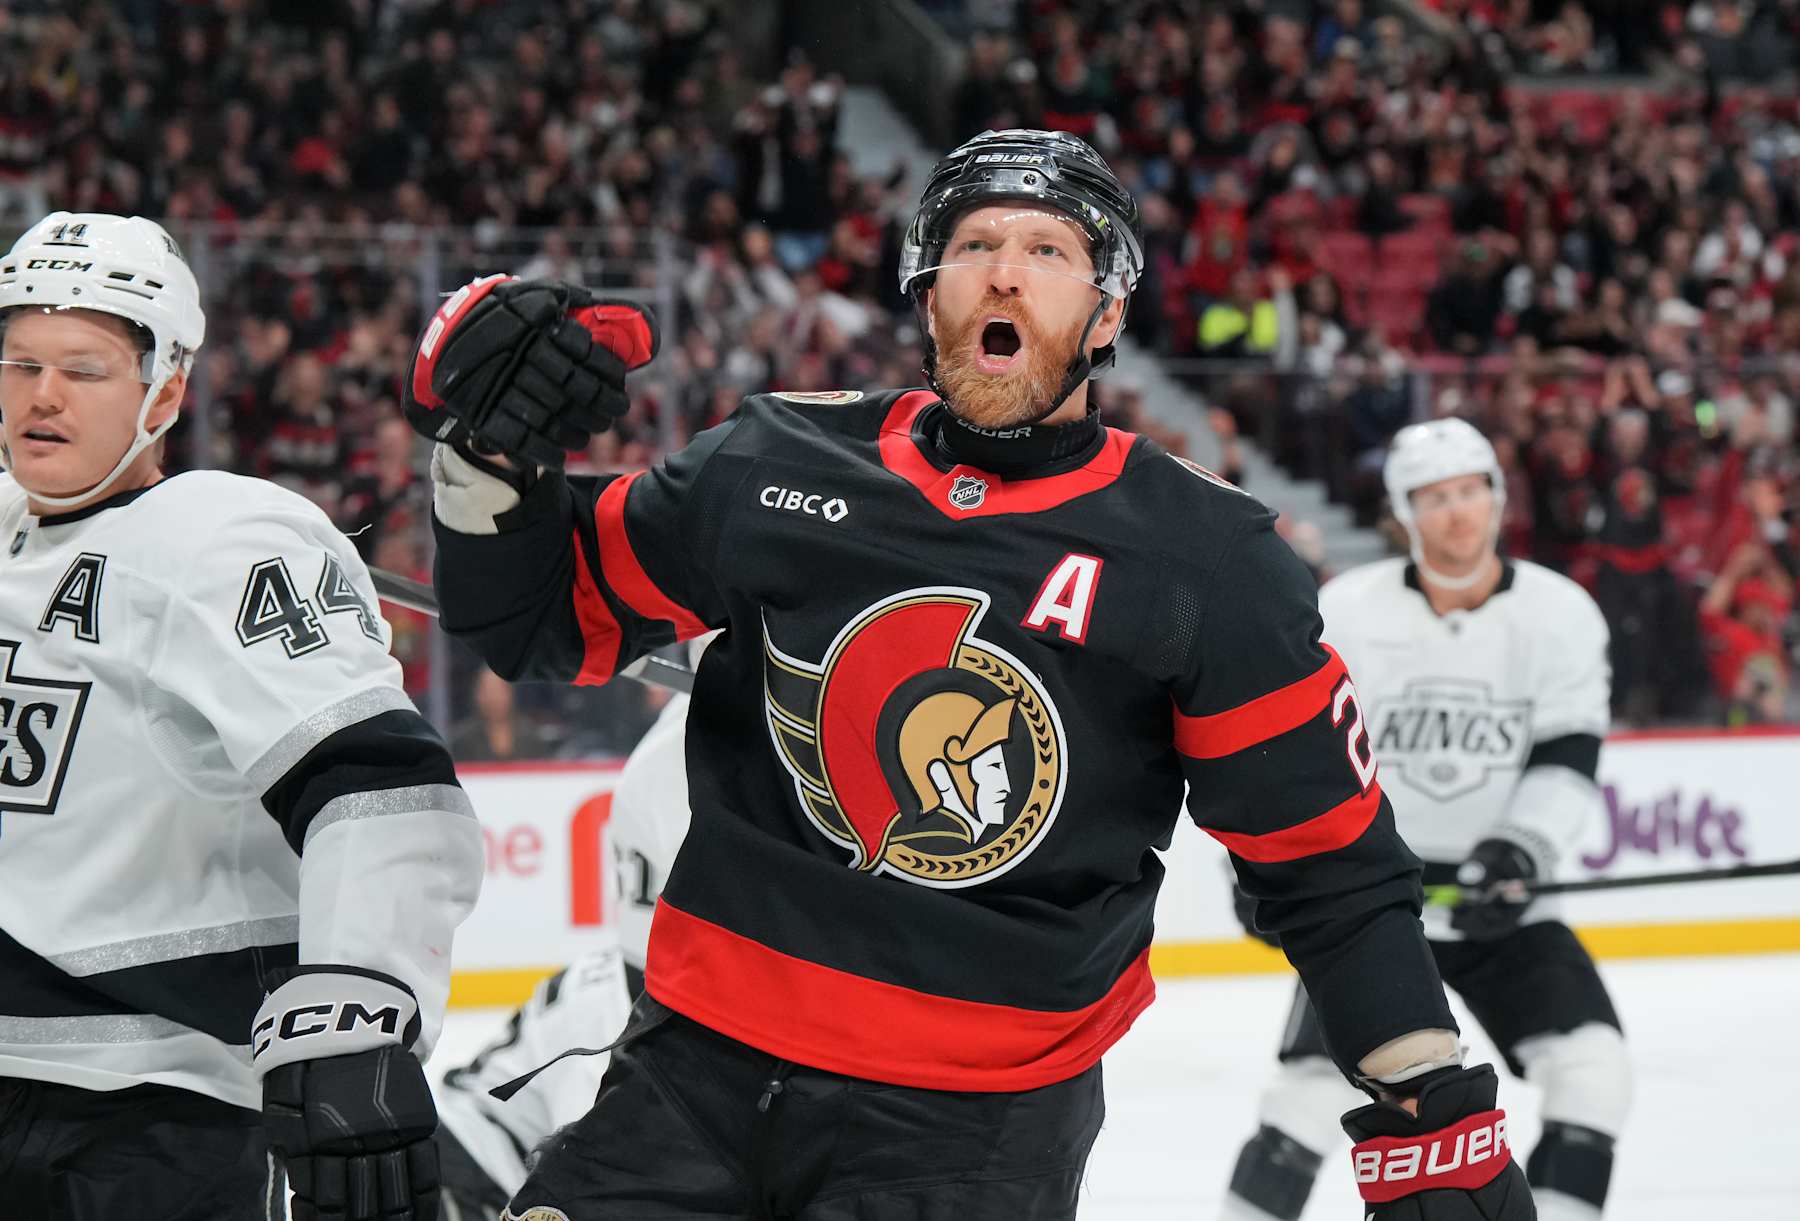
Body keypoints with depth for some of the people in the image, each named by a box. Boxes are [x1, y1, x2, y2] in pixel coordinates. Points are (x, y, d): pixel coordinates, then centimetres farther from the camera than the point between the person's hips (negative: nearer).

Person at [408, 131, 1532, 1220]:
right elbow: (547, 619, 14)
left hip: (979, 1129, -2)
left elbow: (1330, 860, 1)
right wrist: (492, 449, -4)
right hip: (702, 1064, 3)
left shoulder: (1206, 562, -4)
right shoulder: (772, 468, 2)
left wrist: (1438, 1106, -4)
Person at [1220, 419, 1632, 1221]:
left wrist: (1521, 853, -24)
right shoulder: (1344, 615, -8)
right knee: (1319, 1083, -16)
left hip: (1498, 903, 2)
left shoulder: (1561, 616, -5)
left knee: (1590, 1065, -13)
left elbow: (1569, 763, -8)